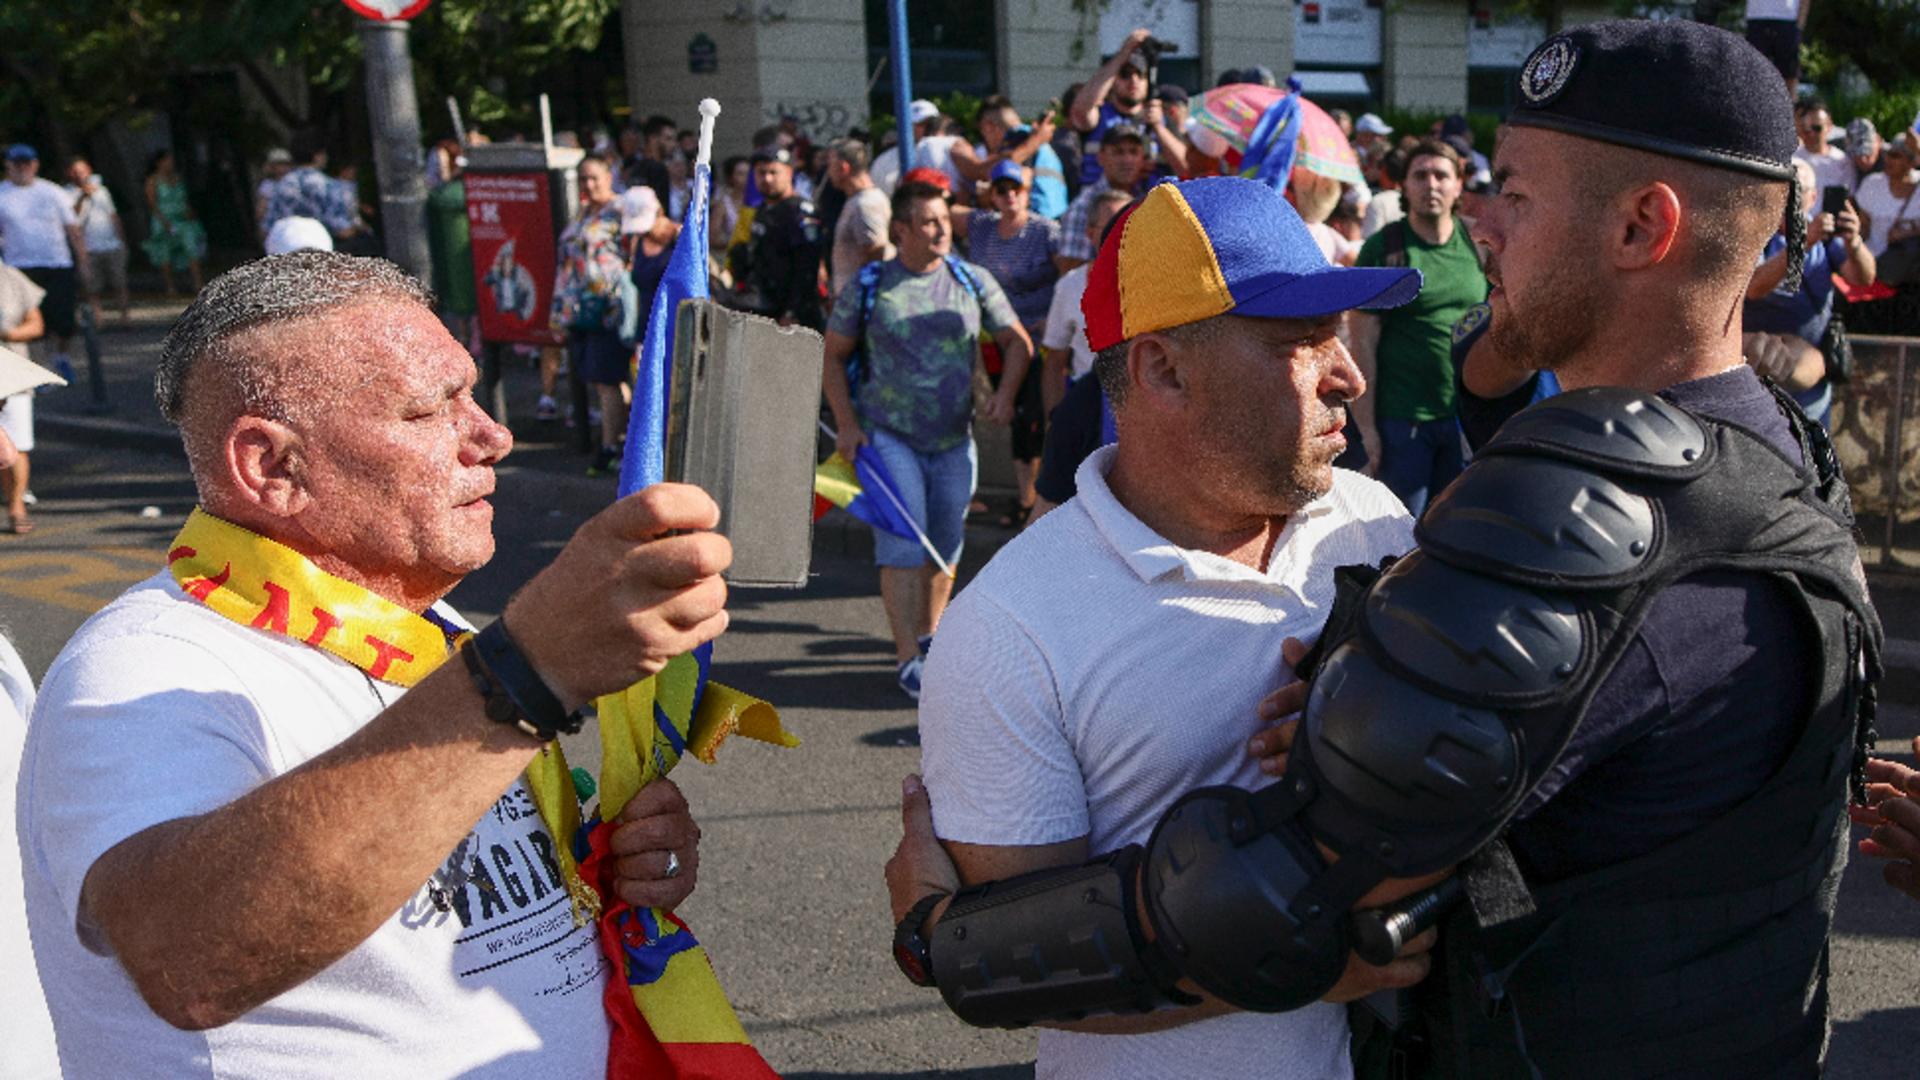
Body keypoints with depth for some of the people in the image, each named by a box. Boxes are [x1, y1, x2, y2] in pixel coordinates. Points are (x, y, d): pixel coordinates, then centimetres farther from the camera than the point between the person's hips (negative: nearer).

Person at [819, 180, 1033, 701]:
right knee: (903, 544, -11)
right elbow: (833, 356, 5)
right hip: (889, 437, -3)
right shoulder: (868, 286, -2)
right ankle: (908, 658, -8)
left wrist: (1006, 393, -6)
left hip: (955, 440, 3)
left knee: (946, 545, 11)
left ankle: (928, 636, 30)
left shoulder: (973, 281, 4)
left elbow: (1017, 343, 11)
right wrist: (846, 423, -5)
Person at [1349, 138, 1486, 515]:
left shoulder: (1476, 244, 5)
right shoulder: (1382, 248, -5)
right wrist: (1366, 425, -11)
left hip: (1467, 416, 4)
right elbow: (1363, 342, -7)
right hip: (1401, 419, -3)